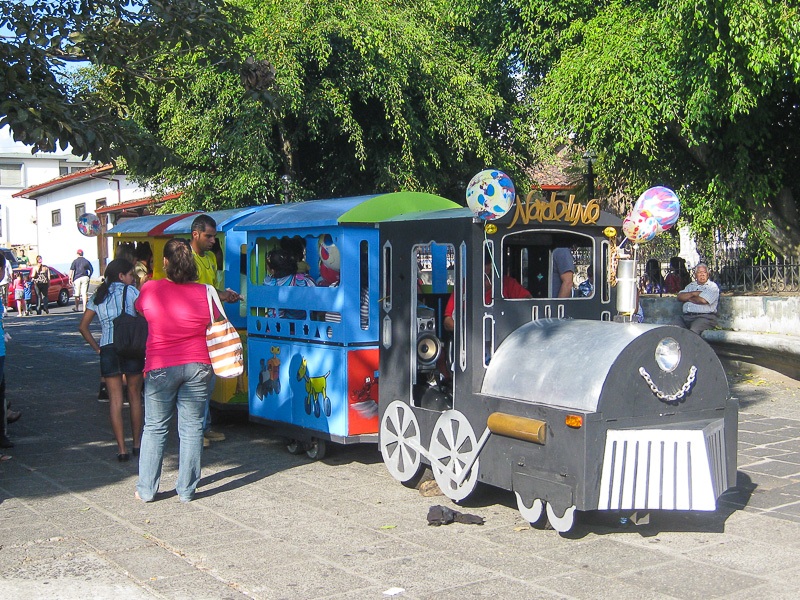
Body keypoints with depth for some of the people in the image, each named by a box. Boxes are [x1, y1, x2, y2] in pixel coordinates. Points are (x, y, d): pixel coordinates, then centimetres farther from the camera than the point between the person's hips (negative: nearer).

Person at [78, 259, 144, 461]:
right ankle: (137, 443, 19)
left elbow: (83, 326, 11)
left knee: (115, 399, 4)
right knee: (135, 396, 12)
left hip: (107, 349, 3)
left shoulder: (97, 297, 14)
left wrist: (96, 347, 12)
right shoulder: (130, 291, 3)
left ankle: (121, 449, 2)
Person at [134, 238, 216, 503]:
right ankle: (186, 490, 14)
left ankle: (146, 489, 15)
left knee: (155, 427, 11)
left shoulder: (150, 290, -8)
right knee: (192, 428, 8)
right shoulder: (204, 293, -7)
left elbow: (138, 308, 14)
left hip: (161, 368, 0)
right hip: (198, 367, 1)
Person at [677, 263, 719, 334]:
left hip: (705, 317, -5)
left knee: (693, 331, -36)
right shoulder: (691, 285, 27)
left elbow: (703, 300, -9)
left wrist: (688, 298, 7)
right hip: (686, 317, 5)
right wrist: (693, 293, -1)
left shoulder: (712, 286, 8)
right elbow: (680, 297, 12)